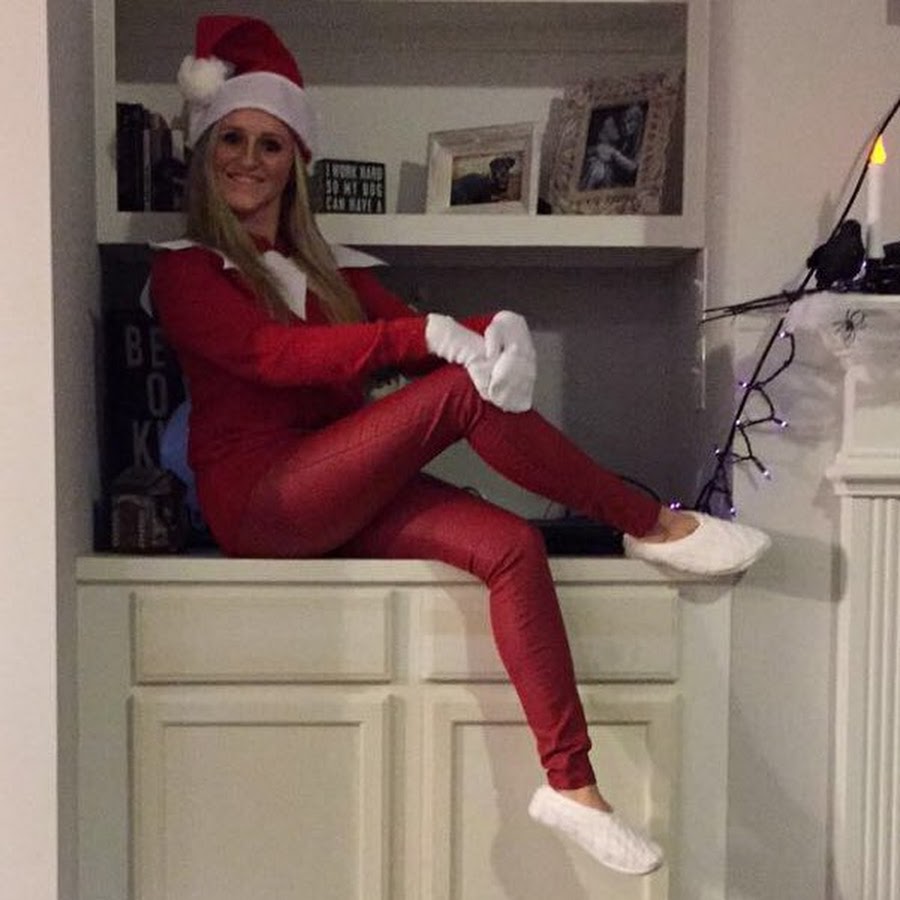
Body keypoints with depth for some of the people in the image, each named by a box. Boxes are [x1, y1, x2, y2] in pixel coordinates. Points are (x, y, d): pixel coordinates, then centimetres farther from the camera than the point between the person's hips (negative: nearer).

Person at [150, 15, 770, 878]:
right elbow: (270, 352, -18)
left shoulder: (329, 267, 18)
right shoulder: (183, 270, 1)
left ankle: (569, 782, -19)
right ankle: (650, 525, -12)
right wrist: (427, 338, -29)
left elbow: (412, 336, 2)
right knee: (462, 391, -25)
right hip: (259, 501, -5)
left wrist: (490, 330, -22)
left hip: (346, 494, 6)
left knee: (512, 545, -21)